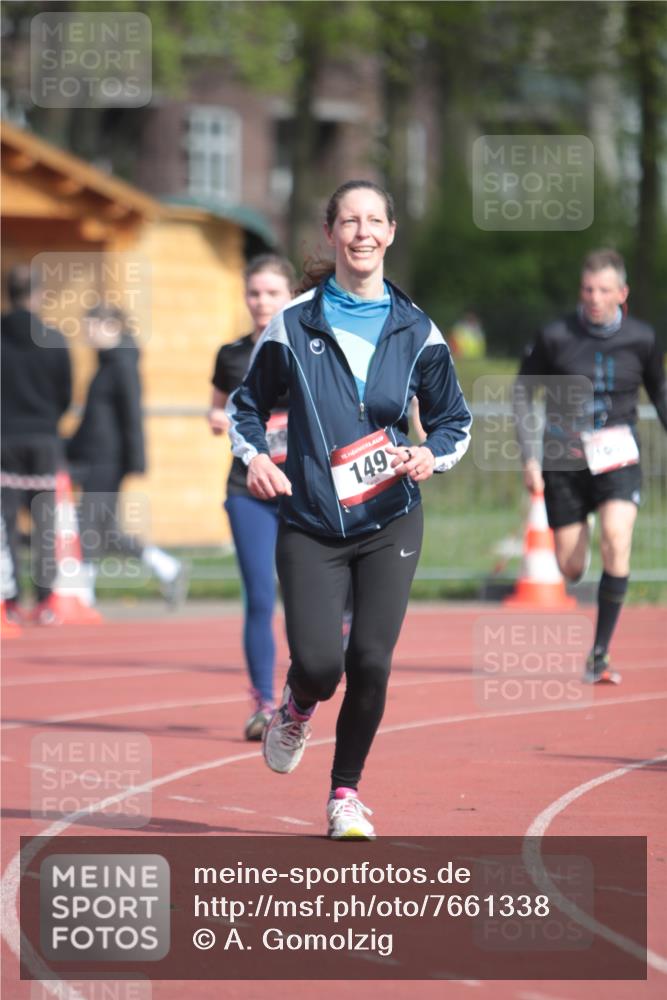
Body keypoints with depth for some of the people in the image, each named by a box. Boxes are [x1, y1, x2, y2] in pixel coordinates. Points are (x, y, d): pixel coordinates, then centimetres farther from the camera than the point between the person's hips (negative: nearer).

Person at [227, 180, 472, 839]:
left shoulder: (416, 332, 3)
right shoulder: (292, 325, 0)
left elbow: (454, 420, 12)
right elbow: (245, 404, 12)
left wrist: (431, 456, -10)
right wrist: (253, 457, -8)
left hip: (389, 524, 1)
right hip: (310, 526, -1)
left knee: (371, 662, -7)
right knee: (318, 663, -13)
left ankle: (346, 792, 13)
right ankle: (297, 709, 26)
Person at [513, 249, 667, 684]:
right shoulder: (556, 337, -6)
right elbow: (523, 391, 4)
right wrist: (530, 457, -2)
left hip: (618, 458, 0)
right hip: (565, 460, 0)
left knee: (617, 539, -25)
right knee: (571, 568, 0)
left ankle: (600, 653, -19)